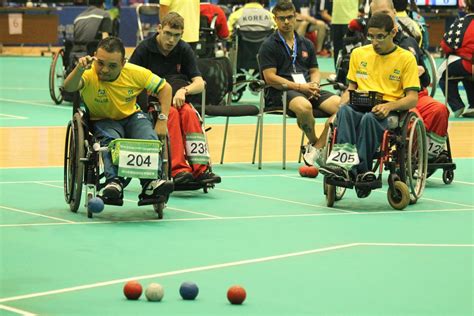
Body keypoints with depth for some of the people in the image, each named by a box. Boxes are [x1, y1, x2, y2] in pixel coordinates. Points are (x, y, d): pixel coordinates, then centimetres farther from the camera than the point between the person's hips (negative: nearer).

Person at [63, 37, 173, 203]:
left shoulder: (135, 73, -16)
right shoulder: (89, 75, -24)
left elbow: (165, 88, -3)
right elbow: (69, 87, -45)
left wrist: (162, 120, -13)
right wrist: (79, 69, -65)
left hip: (132, 116, 2)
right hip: (102, 120, -2)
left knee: (150, 137, -27)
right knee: (111, 139, -35)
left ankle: (151, 181, -31)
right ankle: (113, 181, -41)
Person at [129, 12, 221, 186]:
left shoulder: (184, 50, 2)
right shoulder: (145, 49, -8)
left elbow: (199, 84, -2)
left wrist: (184, 90, -25)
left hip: (176, 100, 3)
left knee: (189, 113, -31)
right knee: (171, 113, -34)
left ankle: (200, 168, -39)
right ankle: (178, 169, -44)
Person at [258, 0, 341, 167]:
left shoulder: (306, 44, 20)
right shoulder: (269, 46, 2)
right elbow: (270, 77, -7)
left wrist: (314, 84, -4)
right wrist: (299, 87, -14)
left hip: (307, 89, 5)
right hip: (281, 91, -5)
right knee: (304, 106, -40)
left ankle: (316, 148, -14)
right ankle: (314, 142, -10)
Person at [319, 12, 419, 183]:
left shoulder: (406, 58, 6)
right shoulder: (358, 53, 19)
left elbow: (412, 99, 0)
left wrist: (389, 106, -19)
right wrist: (342, 104, 0)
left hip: (389, 112, -3)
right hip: (360, 108, 3)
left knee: (369, 118, -38)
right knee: (345, 110, -34)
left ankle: (360, 170, -43)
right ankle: (345, 160, -53)